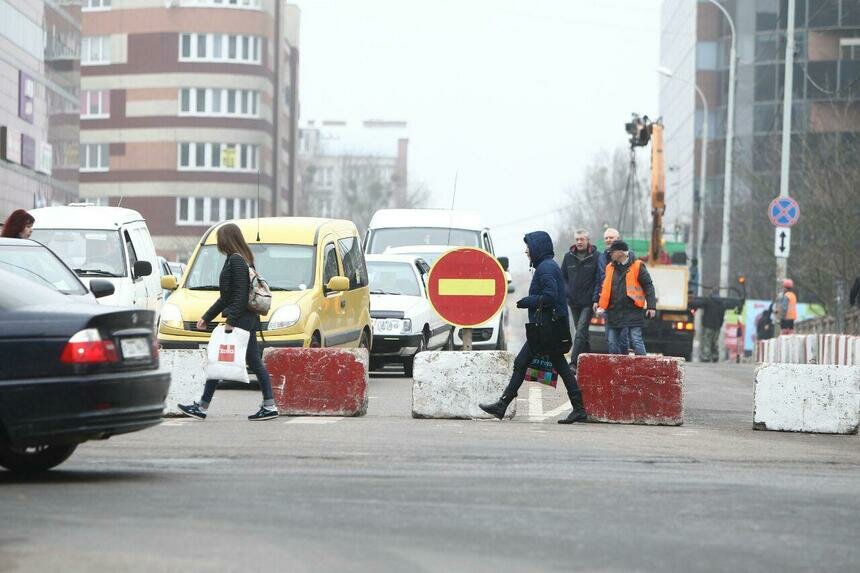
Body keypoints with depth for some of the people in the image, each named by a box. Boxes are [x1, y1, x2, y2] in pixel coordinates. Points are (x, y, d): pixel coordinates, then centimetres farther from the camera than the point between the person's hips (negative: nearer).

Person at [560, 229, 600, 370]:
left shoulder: (596, 257, -5)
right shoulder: (568, 257, 7)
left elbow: (599, 280, -6)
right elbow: (563, 277, 16)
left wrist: (596, 299, -14)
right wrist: (566, 293, 1)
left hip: (588, 302, -5)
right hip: (573, 301, 5)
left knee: (580, 332, -12)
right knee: (581, 332, 13)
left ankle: (574, 363, -15)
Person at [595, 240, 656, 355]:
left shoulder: (637, 266, -3)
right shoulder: (610, 267, 12)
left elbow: (648, 286, -4)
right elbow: (605, 288, 15)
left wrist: (651, 306, -10)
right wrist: (601, 306, 3)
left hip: (633, 311, -6)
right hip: (614, 311, 6)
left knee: (636, 341, -8)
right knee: (612, 342, 6)